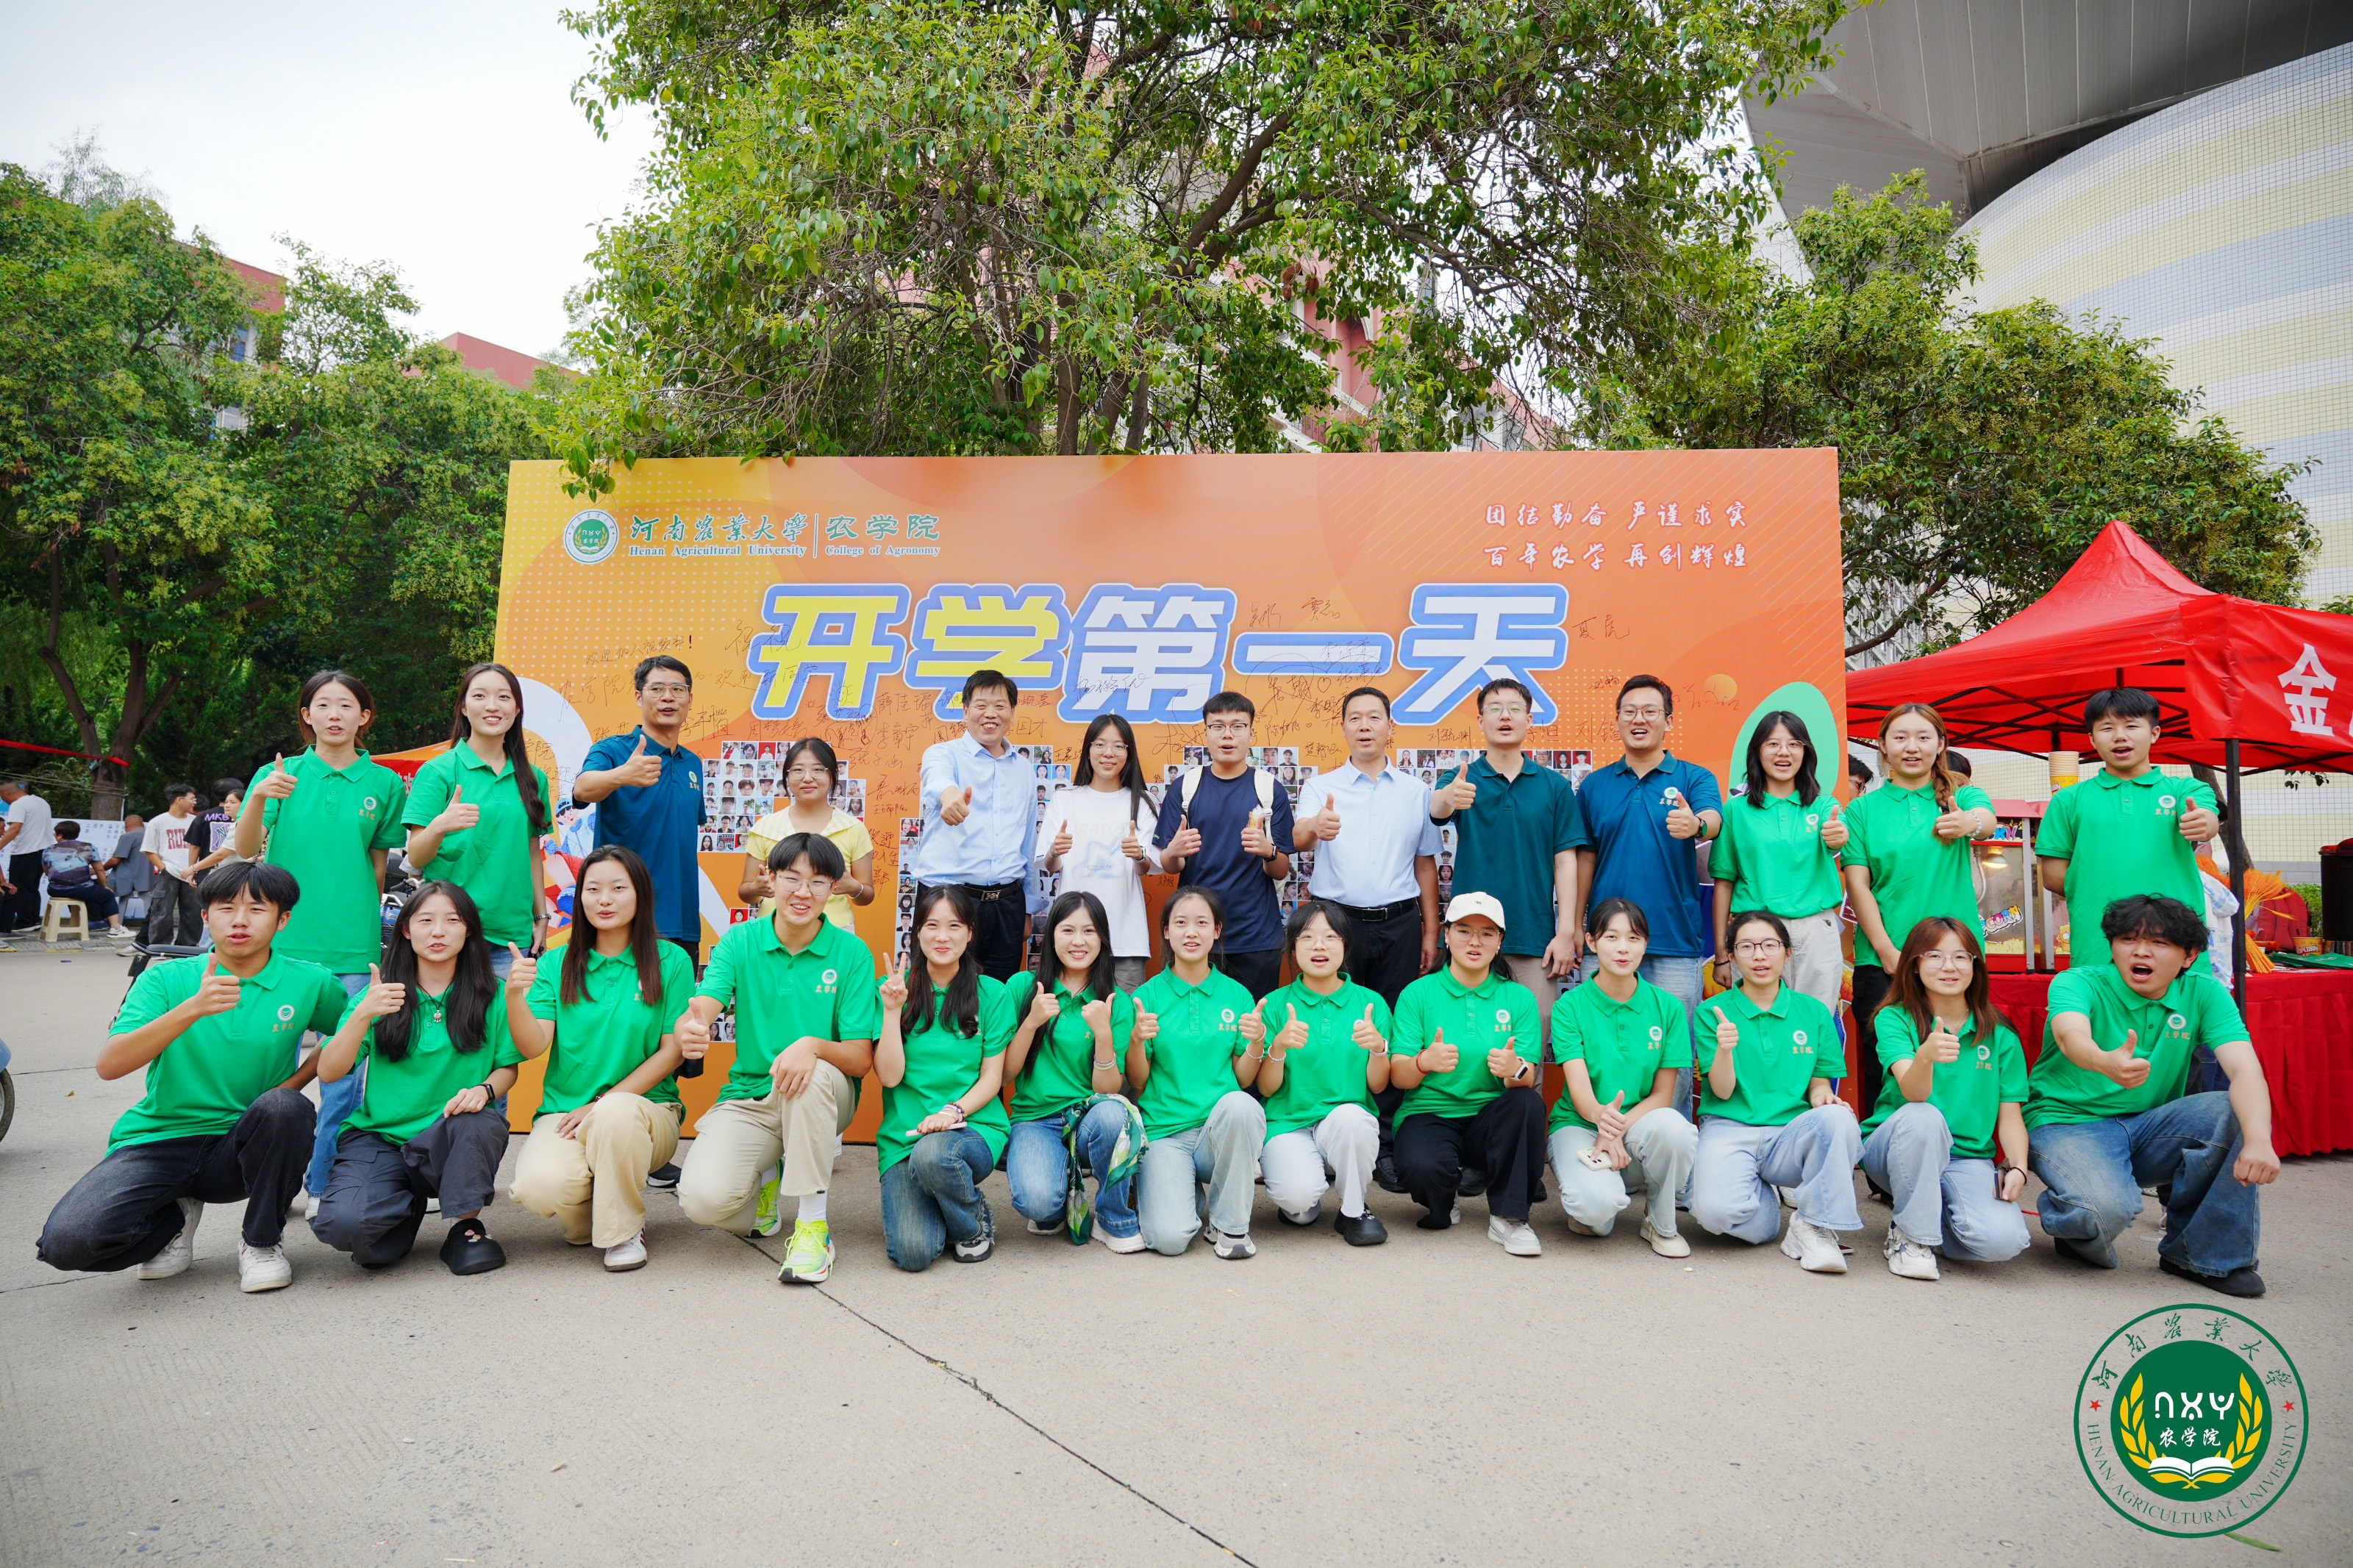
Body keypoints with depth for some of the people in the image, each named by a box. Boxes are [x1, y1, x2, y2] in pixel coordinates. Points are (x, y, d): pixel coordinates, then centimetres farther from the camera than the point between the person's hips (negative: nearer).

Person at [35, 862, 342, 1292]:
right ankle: (175, 1217, 11)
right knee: (67, 1241, -25)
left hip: (236, 1150, 0)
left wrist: (292, 1084, -3)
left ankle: (263, 1241, -7)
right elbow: (109, 1065, -14)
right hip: (157, 1141, 0)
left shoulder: (309, 983, -2)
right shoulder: (166, 979, -2)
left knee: (283, 1108, -34)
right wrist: (193, 1008, -30)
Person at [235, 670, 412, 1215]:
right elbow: (246, 850, -6)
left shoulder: (384, 783, 7)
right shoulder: (280, 773, 5)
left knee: (344, 1069, 1)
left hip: (352, 945, 0)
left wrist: (367, 923, 10)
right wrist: (258, 799, -23)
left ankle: (325, 1186, 14)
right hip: (283, 939, 0)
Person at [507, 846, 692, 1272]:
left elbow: (673, 1050, -3)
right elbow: (534, 1047, -2)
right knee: (540, 1185, -31)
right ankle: (585, 1218, 10)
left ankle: (624, 1230, -9)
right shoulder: (557, 965, 8)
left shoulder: (671, 961, 1)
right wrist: (515, 997, -22)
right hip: (564, 1110, 2)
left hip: (646, 1107, -1)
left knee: (616, 1113, -38)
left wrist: (604, 1104, -11)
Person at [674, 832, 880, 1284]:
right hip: (749, 1099, 1)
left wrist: (813, 1045, -32)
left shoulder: (852, 954, -7)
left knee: (812, 1074, -37)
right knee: (703, 1198, -25)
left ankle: (813, 1224, -20)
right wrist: (688, 1030, -44)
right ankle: (767, 1180, 13)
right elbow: (702, 1008, -19)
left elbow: (861, 1059, -10)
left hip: (823, 1097, -1)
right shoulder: (740, 942, -3)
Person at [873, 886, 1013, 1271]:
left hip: (975, 1127, 0)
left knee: (932, 1154, -37)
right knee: (912, 1253, -22)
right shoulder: (896, 989, 6)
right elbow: (889, 1076, -1)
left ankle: (975, 1222, -4)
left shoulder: (992, 993, 5)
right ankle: (931, 1209, 15)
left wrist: (953, 1111, -15)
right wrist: (893, 1010, -11)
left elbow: (992, 1078, 3)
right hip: (904, 1134, 1)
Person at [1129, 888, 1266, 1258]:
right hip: (1164, 1130, -1)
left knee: (1240, 1104, -35)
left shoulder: (1237, 995, 7)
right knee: (1170, 1238, -25)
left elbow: (1244, 1080, 7)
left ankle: (1230, 1223, -11)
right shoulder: (1147, 996, 3)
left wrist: (1257, 1044, -12)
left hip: (1223, 1128, 1)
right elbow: (1136, 1084, 3)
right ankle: (1187, 1188, 13)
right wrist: (1137, 1040, -15)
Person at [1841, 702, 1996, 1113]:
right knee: (1883, 1071, 0)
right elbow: (1857, 885, 1)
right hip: (1882, 961, 0)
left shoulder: (1963, 797, 8)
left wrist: (1970, 823, -42)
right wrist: (1887, 950, -9)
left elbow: (1987, 818, -17)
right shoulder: (1863, 809, 7)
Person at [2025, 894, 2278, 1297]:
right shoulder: (2079, 983, -13)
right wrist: (2106, 1063, -61)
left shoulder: (2203, 993, -2)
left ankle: (2199, 1253, -4)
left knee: (2237, 1114, -22)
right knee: (2109, 1209, -33)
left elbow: (2245, 1070, -16)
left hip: (2147, 1128, 5)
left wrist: (2259, 1140, -36)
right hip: (2069, 1124, -4)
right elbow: (2072, 1036, -37)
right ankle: (2075, 1230, 7)